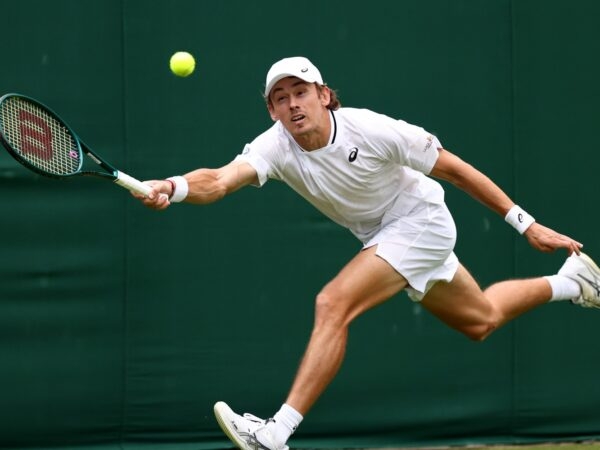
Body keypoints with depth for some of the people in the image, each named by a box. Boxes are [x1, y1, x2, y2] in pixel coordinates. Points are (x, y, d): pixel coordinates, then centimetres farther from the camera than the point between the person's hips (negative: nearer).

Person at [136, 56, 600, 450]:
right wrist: (173, 186, -61)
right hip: (379, 235, 6)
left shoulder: (371, 130, -29)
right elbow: (219, 181, -37)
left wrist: (526, 224, -14)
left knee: (332, 305, -25)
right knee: (480, 321, 25)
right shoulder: (276, 146, -20)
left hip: (420, 220, -6)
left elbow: (455, 168, -19)